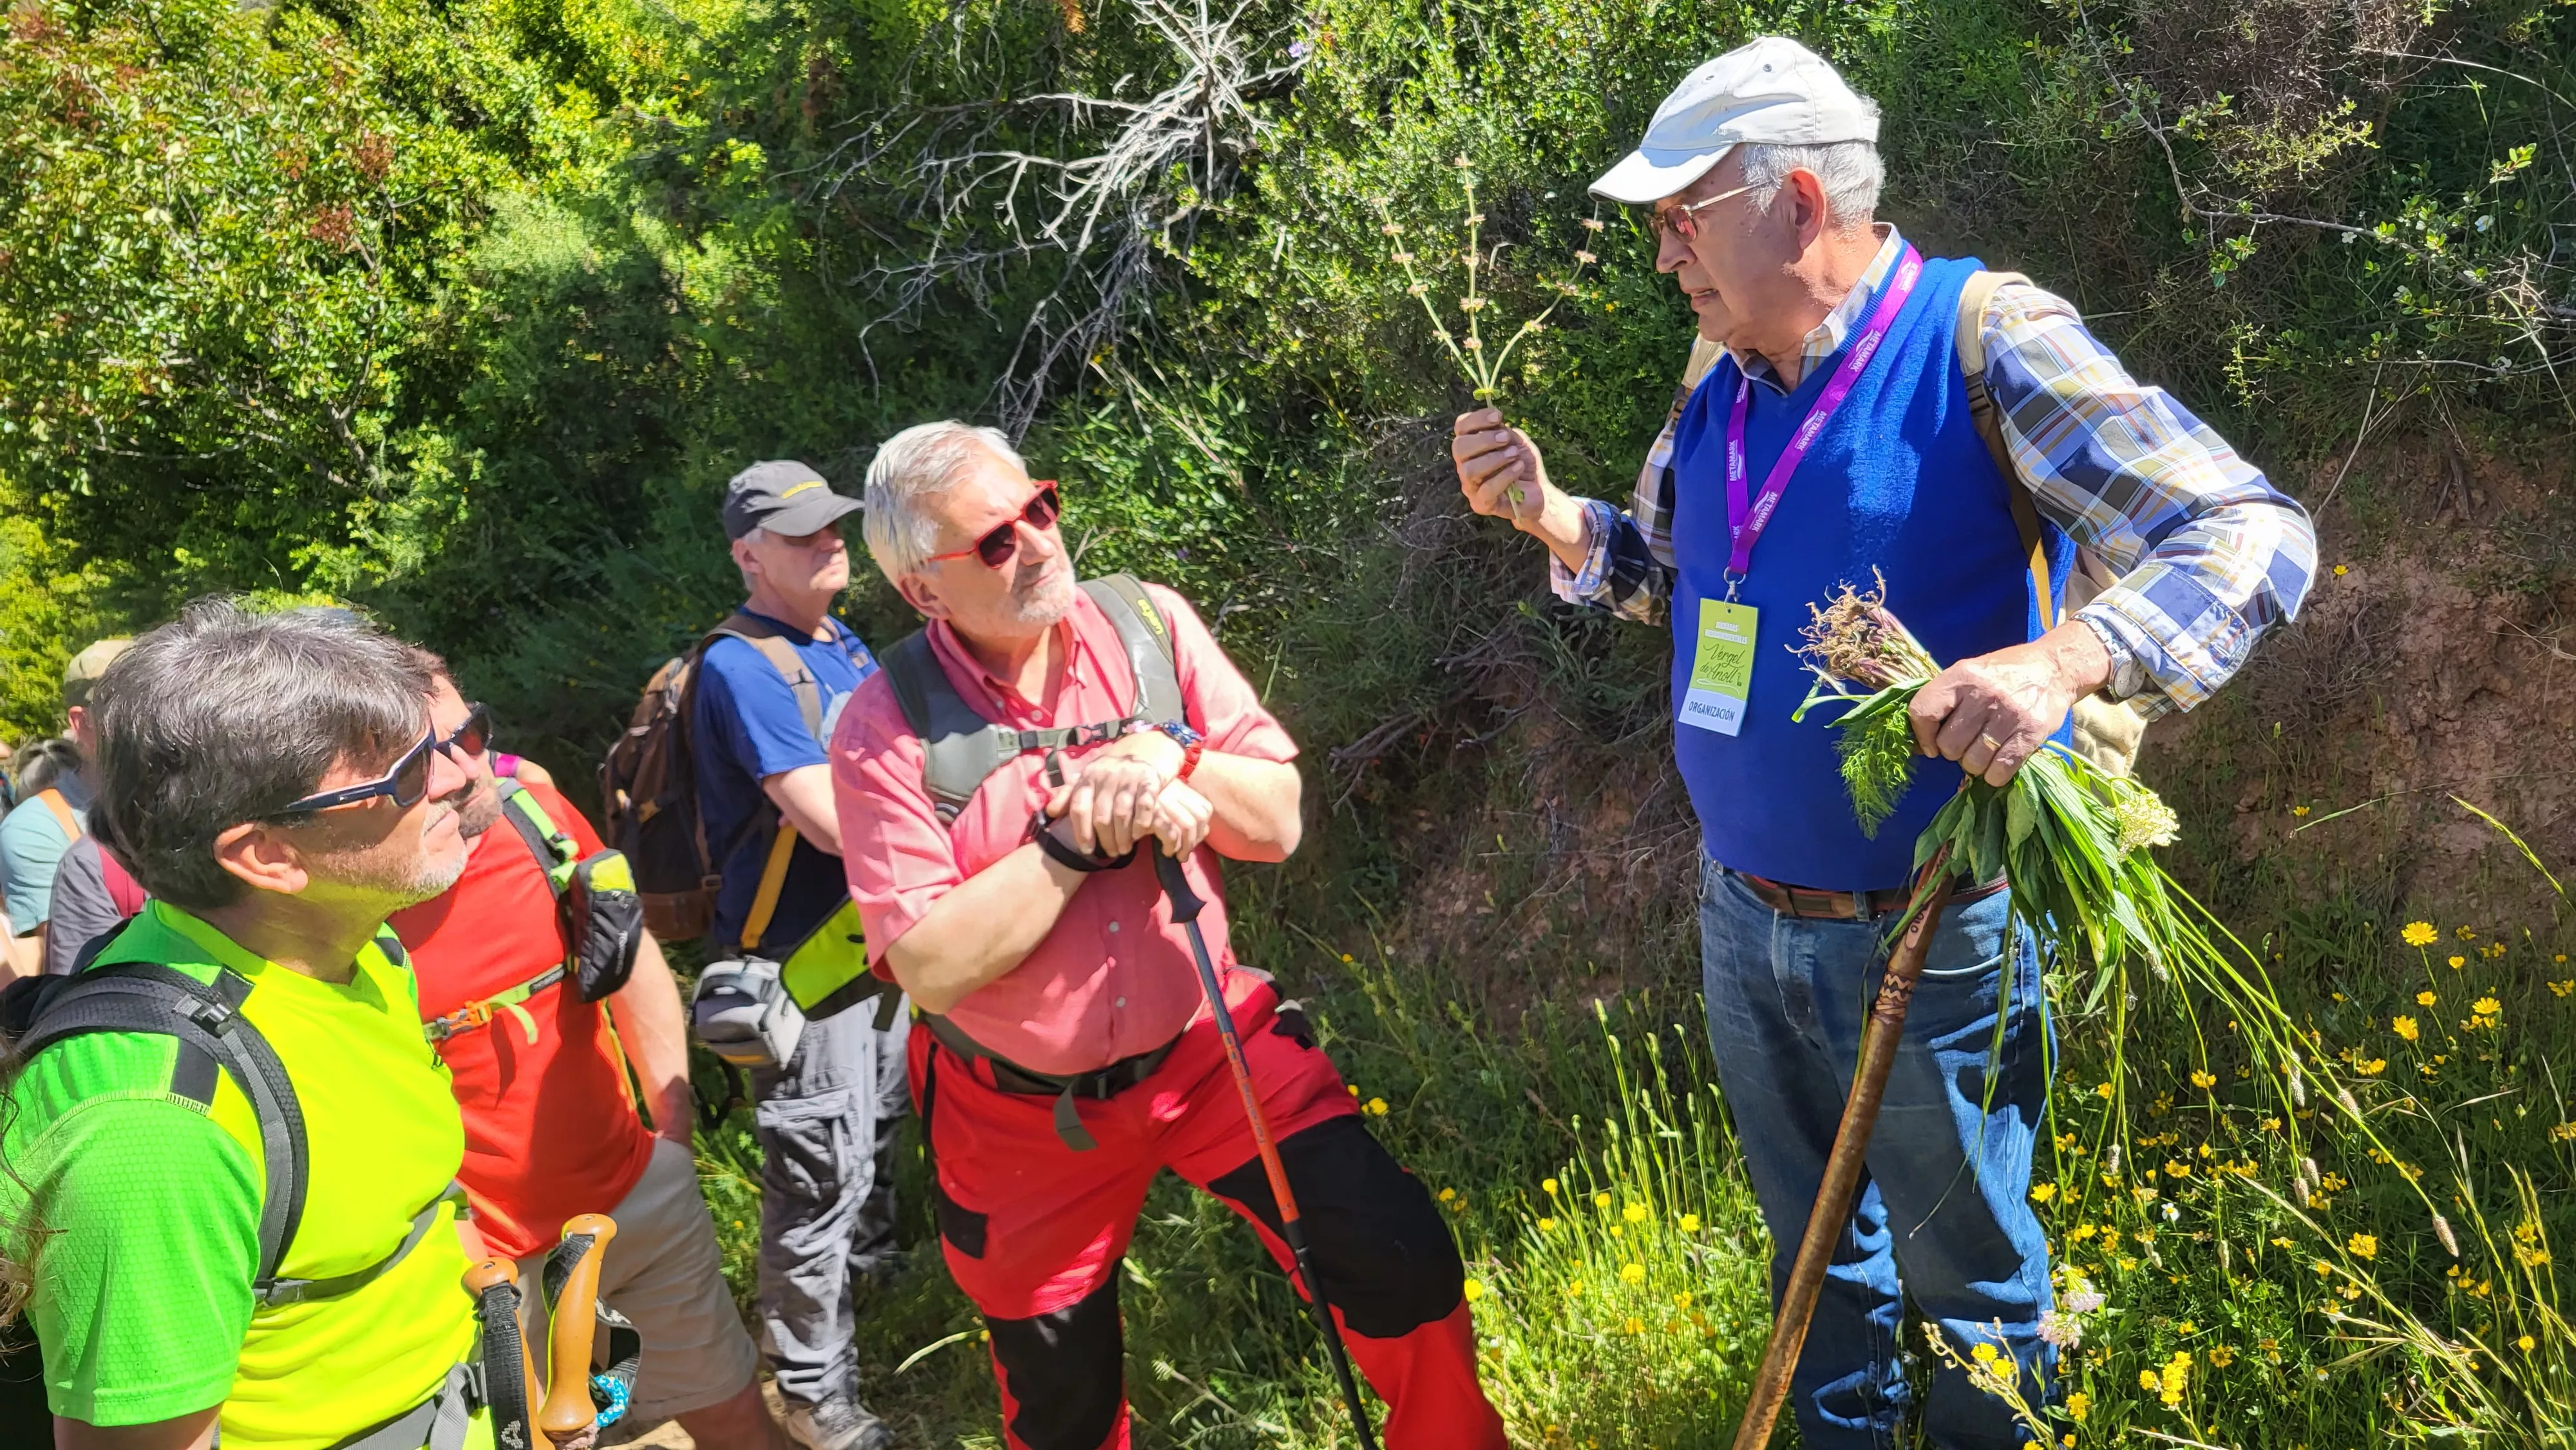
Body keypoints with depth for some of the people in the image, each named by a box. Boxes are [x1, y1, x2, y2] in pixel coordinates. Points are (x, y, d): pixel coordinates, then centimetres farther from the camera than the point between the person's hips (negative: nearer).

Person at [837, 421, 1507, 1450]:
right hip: (1028, 1120, -1)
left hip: (1209, 1047, 2)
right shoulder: (887, 730, -16)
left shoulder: (1147, 624, -7)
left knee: (1405, 1267, -9)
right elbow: (930, 966, -20)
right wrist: (1072, 842, -23)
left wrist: (1171, 760, -26)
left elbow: (1281, 821, -8)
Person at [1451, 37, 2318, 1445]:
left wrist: (2061, 659, -41)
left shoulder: (1984, 341, -18)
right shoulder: (1724, 387, 3)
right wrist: (1546, 512, -3)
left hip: (1929, 942, -6)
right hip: (1743, 917, 6)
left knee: (1962, 1269, 15)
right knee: (1814, 1239, 24)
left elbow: (2254, 534, -24)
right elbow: (1664, 574, 17)